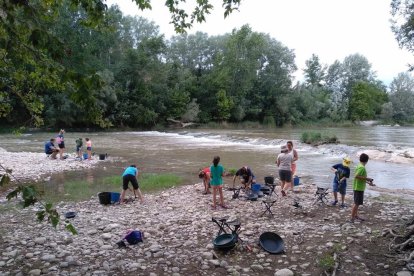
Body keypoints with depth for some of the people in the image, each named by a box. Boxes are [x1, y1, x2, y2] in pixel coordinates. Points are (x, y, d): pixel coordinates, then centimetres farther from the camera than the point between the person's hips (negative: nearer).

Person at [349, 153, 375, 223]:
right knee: (357, 203, -6)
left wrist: (368, 182, 25)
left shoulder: (359, 166, 11)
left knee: (356, 203, 19)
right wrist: (366, 178, -22)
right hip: (359, 188, -10)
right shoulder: (362, 168, -18)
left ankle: (356, 215, 31)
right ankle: (352, 218, -4)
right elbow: (356, 176, -30)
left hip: (357, 187, 10)